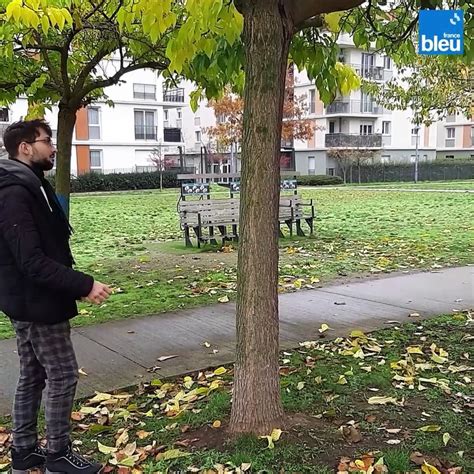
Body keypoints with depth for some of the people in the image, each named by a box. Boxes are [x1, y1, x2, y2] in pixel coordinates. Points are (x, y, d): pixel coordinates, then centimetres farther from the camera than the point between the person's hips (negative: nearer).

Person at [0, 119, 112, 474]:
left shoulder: (29, 186, 12)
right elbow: (32, 261, -26)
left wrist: (75, 285, 10)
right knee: (63, 376, 0)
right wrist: (84, 285, -25)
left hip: (30, 302, 10)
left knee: (33, 377, 16)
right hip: (36, 303, -10)